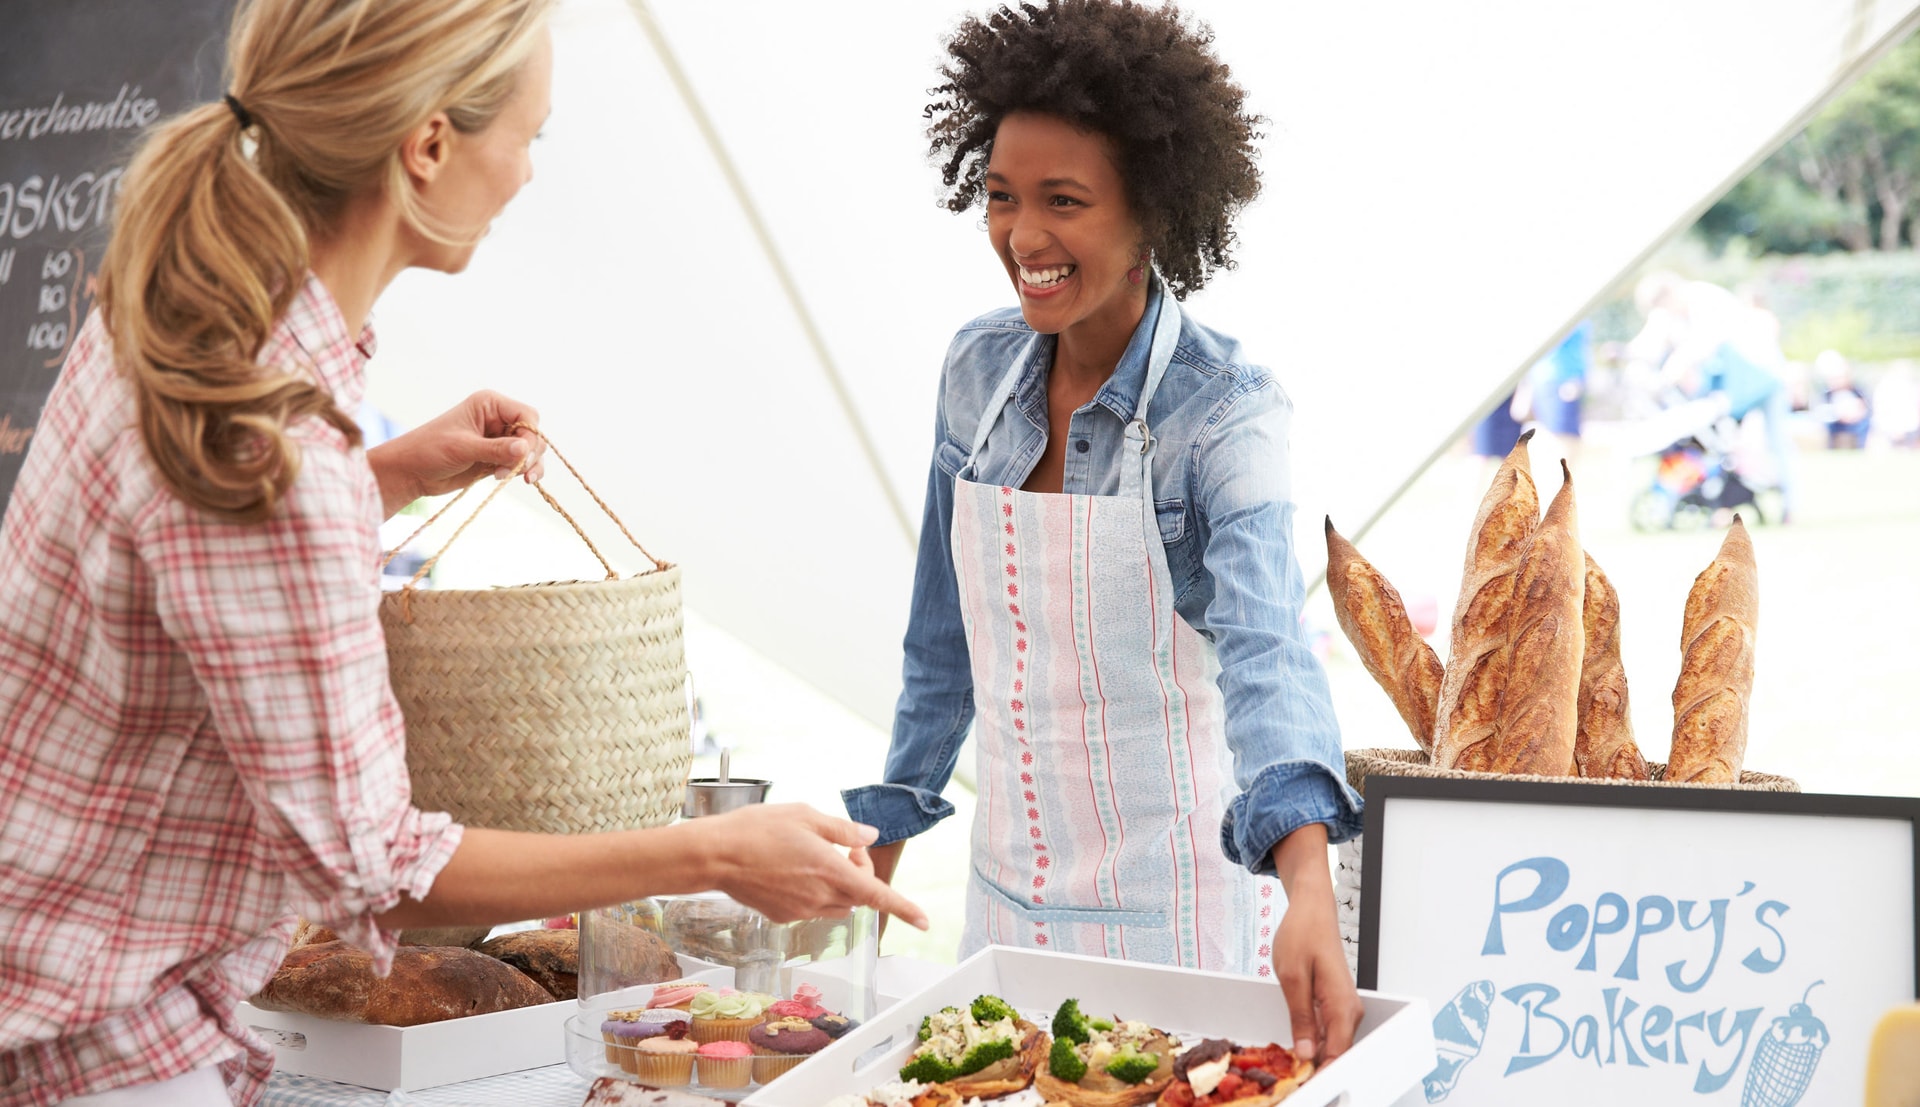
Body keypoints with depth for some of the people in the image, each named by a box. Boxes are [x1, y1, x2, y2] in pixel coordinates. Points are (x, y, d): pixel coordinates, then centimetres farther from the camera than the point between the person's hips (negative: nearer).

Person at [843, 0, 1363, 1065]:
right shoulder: (978, 369, -2)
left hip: (1173, 903, -5)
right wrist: (889, 821, 12)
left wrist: (1308, 885, -48)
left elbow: (1263, 645, -33)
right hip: (1009, 883, 5)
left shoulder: (1224, 408, -18)